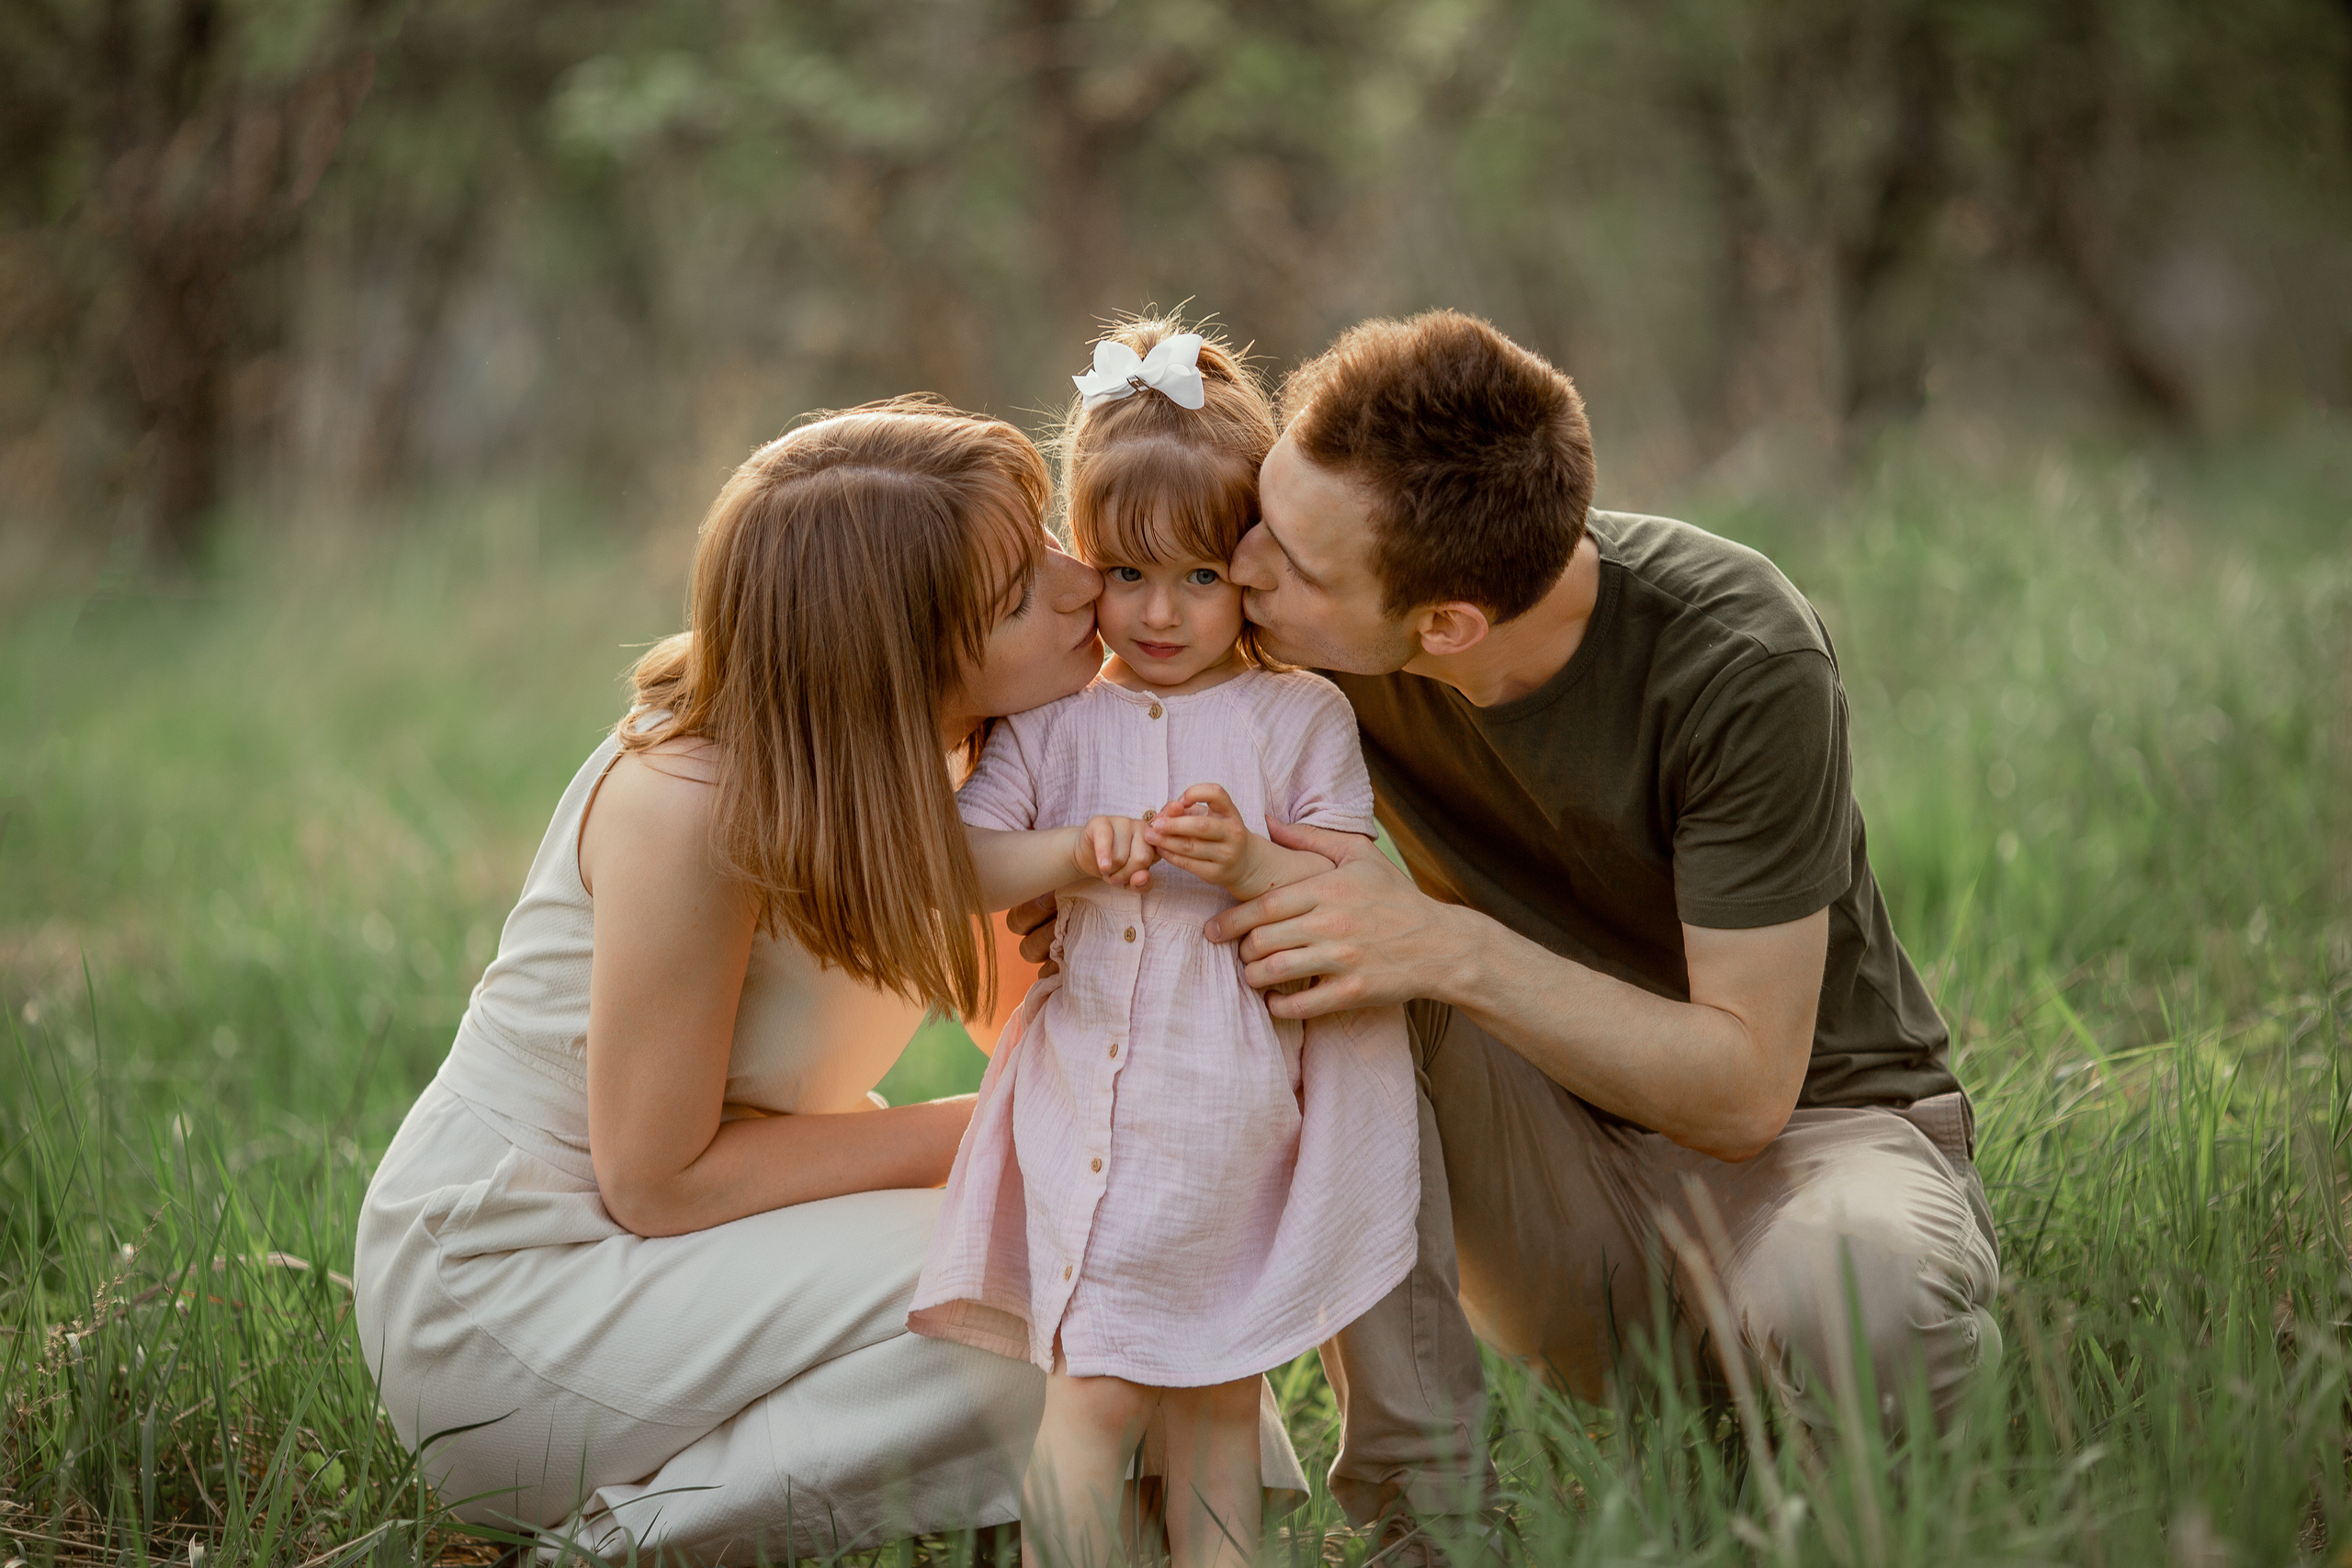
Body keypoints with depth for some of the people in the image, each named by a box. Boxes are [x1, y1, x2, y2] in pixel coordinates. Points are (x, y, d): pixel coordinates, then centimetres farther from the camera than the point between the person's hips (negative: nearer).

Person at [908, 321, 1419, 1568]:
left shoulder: (1299, 717, 2)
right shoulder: (1053, 724, 6)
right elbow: (956, 867, -1)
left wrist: (1249, 866, -20)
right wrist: (1072, 852, -18)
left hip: (1235, 1108, 0)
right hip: (1089, 1102, 1)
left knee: (1217, 1385, 10)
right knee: (1095, 1391, -5)